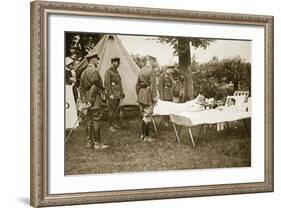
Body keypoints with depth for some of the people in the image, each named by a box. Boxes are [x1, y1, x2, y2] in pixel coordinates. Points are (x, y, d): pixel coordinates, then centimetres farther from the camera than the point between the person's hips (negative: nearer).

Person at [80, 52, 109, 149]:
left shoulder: (84, 72, 15)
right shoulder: (94, 71, -15)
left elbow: (82, 88, 16)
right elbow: (94, 87, -19)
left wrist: (84, 101, 15)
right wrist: (91, 101, -15)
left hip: (89, 99, 9)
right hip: (96, 101, -9)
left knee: (90, 121, 12)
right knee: (96, 122, -5)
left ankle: (90, 142, 18)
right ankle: (97, 143, -1)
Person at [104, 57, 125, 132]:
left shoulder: (116, 71, 16)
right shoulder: (108, 72, -11)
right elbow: (107, 84, -16)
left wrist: (122, 93, 20)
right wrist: (110, 94, -22)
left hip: (118, 94, 8)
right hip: (113, 95, -8)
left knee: (116, 110, 13)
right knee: (111, 110, -2)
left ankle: (112, 123, 25)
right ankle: (110, 126, 6)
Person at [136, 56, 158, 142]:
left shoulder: (141, 71, 11)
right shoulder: (151, 71, -14)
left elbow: (137, 85, 16)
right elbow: (152, 86, -16)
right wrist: (154, 98, -11)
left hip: (141, 96, 8)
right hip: (148, 96, -8)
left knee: (143, 116, 17)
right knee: (148, 116, -1)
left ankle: (142, 134, 23)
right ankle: (146, 136, 4)